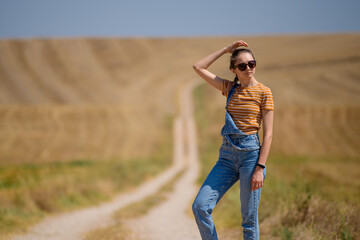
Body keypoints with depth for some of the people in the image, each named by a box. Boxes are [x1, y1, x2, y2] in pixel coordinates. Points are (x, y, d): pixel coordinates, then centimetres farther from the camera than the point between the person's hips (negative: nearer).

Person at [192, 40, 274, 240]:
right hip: (227, 156, 5)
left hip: (251, 154, -5)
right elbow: (199, 67, 17)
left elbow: (268, 134, -5)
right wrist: (226, 50, 13)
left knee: (249, 219, 0)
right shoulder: (230, 88, 14)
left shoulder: (264, 93, -1)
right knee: (200, 206, -7)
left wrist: (260, 168, -13)